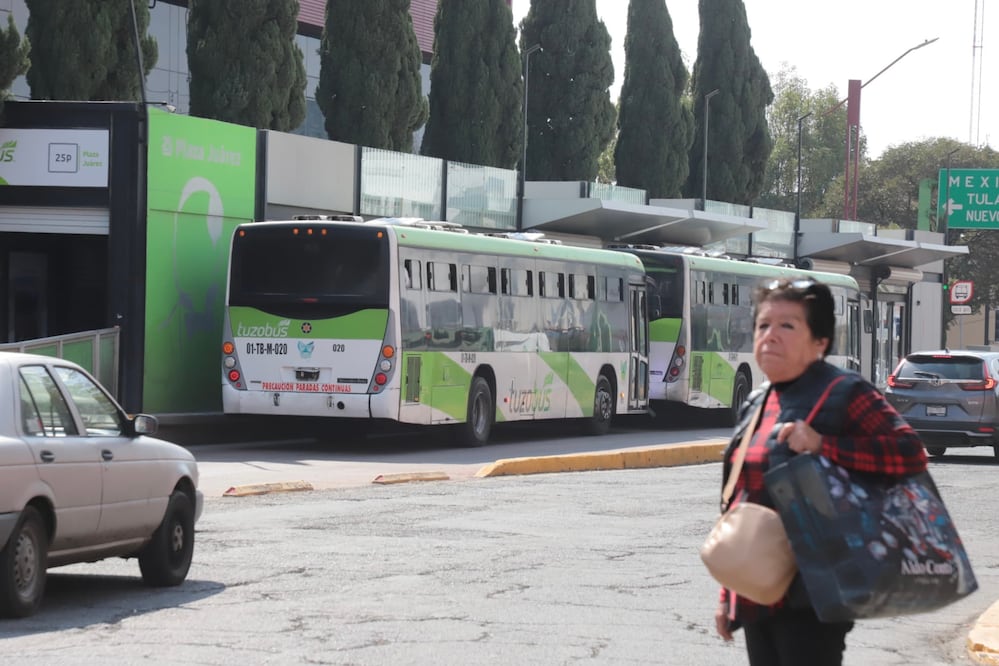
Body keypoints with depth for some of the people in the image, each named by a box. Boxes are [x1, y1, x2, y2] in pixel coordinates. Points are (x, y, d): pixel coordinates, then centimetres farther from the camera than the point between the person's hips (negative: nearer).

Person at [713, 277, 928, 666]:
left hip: (810, 596, -8)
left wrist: (822, 445, -25)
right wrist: (728, 595, 20)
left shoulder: (842, 394, -7)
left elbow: (910, 454, -19)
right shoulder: (755, 406, 15)